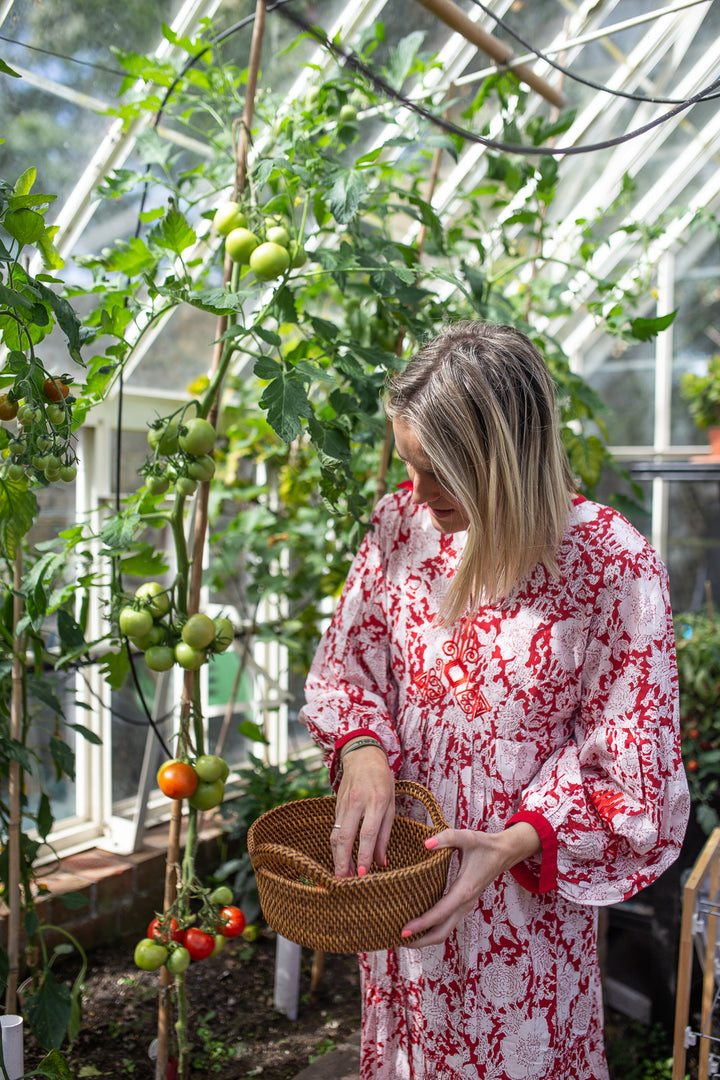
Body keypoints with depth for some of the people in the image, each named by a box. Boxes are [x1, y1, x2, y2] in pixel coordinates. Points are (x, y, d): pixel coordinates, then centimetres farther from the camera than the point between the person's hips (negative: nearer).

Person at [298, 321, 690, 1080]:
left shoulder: (616, 568, -20)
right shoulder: (402, 522, -8)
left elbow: (631, 769, -14)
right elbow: (346, 663, 2)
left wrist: (515, 842, -26)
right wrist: (362, 751, -18)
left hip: (524, 896, -3)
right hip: (397, 871, 4)